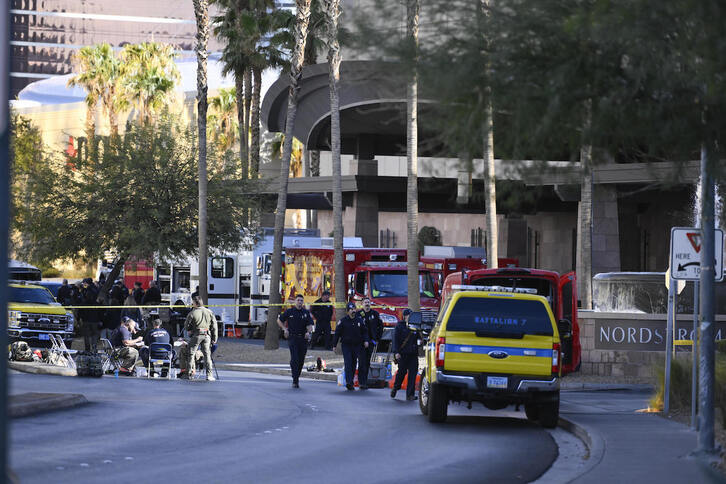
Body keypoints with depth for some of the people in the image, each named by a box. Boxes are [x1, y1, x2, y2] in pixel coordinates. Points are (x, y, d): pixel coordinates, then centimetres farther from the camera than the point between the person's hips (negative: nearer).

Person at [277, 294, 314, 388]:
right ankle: (295, 380, -17)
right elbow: (279, 320, 15)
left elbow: (309, 325, 0)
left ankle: (297, 378, 21)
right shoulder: (289, 311, 4)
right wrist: (285, 329, 1)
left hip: (303, 338, 3)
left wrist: (308, 332, -21)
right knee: (294, 359, -14)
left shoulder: (306, 313, 7)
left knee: (301, 360, 6)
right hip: (292, 337, -3)